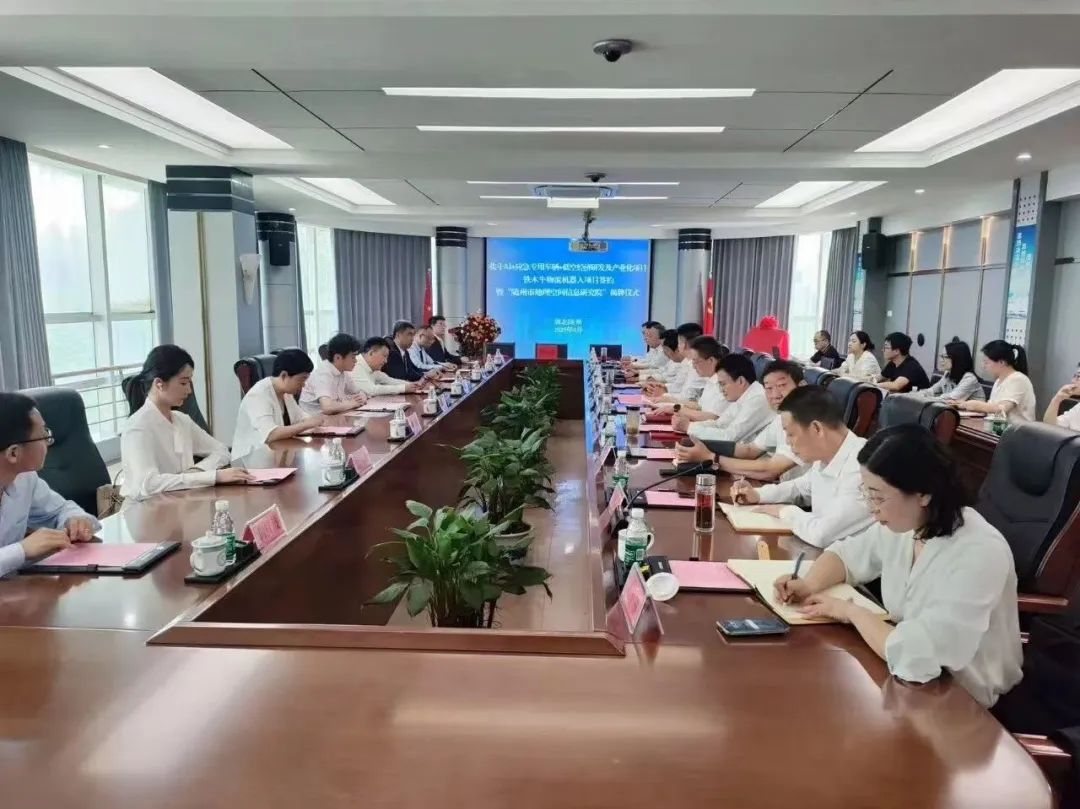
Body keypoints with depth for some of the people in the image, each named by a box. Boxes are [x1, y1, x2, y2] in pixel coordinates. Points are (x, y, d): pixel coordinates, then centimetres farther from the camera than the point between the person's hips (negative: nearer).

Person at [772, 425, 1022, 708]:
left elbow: (914, 657, -36)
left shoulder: (978, 556, -29)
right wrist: (810, 584, -8)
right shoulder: (902, 523, -6)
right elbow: (845, 554, 12)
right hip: (911, 684, 6)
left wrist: (851, 611, -19)